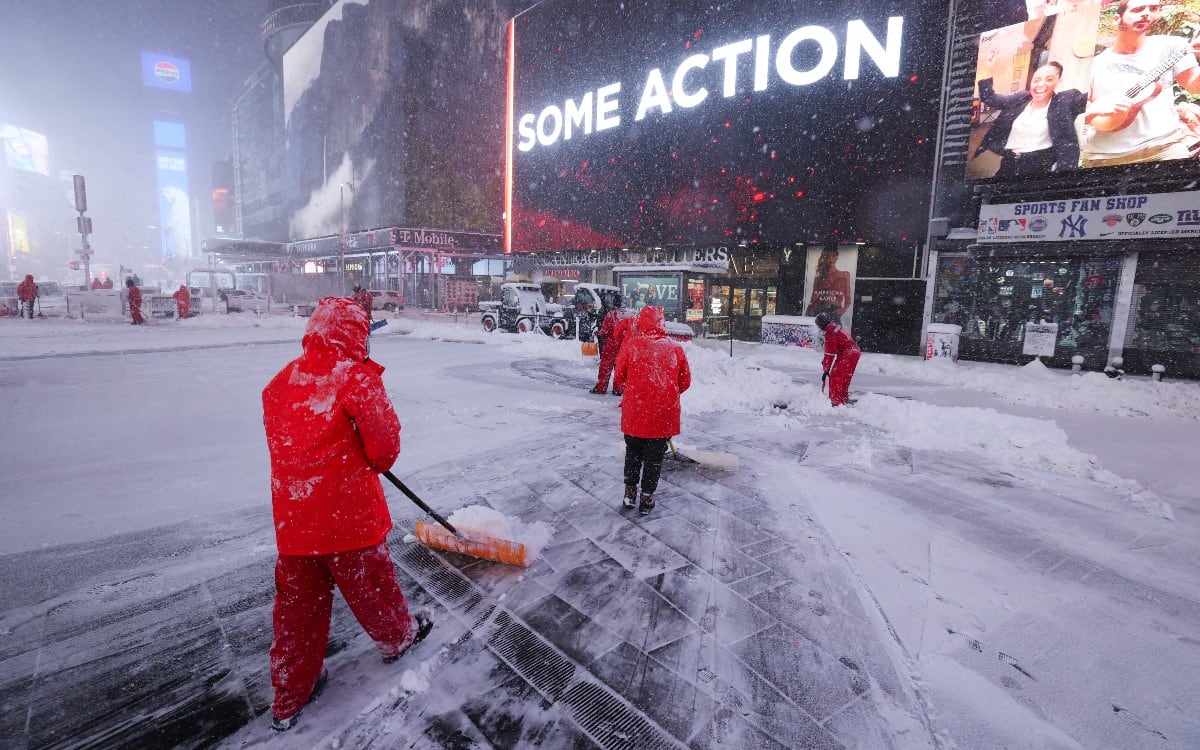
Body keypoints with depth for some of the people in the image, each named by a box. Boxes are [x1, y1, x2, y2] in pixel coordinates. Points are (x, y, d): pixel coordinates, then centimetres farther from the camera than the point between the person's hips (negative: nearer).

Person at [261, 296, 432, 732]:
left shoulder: (281, 381, 5)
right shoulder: (358, 376, -15)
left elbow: (286, 440, 13)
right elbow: (384, 443, -15)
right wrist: (378, 463, 7)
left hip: (292, 516, 5)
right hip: (349, 512, -5)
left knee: (297, 603, 18)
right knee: (370, 583, 18)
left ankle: (289, 697, 32)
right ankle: (397, 636, 44)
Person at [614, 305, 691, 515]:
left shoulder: (632, 344, -7)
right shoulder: (675, 348, -3)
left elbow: (620, 375, 0)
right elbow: (685, 381, 3)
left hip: (635, 412, 0)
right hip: (664, 414, 0)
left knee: (633, 453, 19)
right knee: (654, 457, 13)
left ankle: (630, 493, 29)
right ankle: (646, 498, 21)